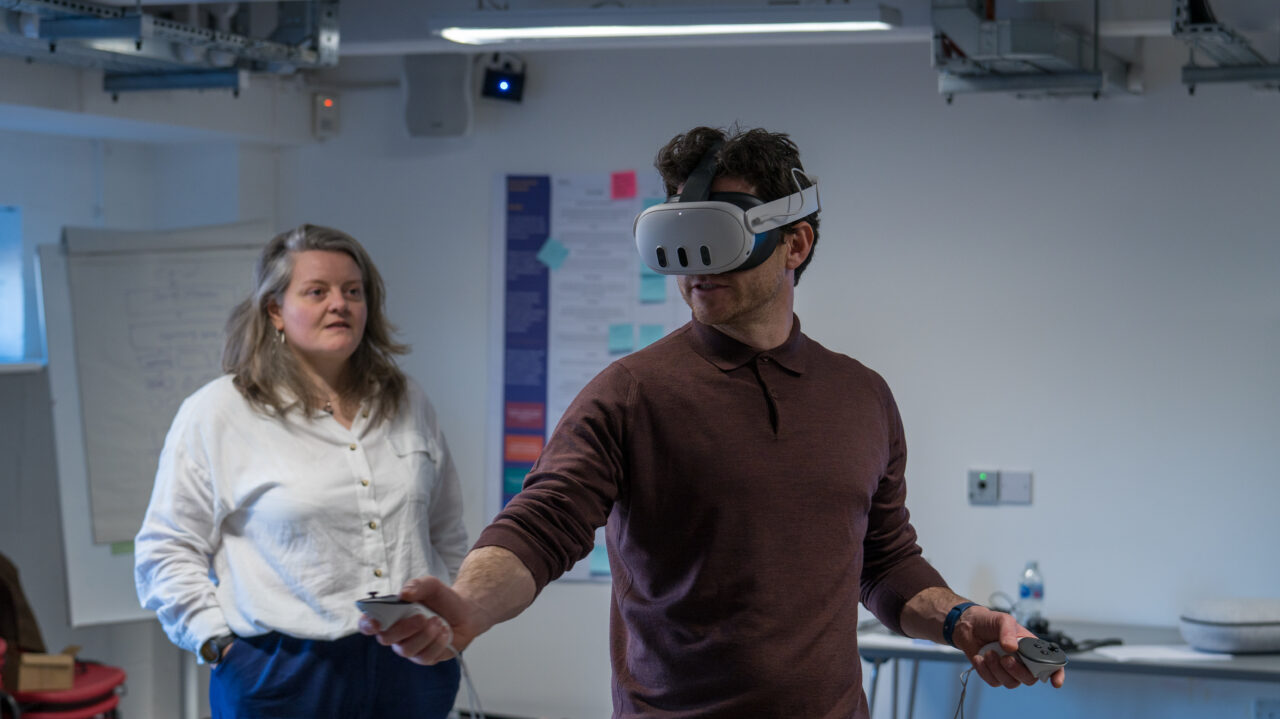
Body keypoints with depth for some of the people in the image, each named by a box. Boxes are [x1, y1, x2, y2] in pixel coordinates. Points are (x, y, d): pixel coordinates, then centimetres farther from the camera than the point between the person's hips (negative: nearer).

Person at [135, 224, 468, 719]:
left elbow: (448, 537, 22)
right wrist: (220, 643, -8)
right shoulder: (216, 414, -1)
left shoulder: (408, 405, 13)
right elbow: (166, 551, -1)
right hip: (283, 678, -4)